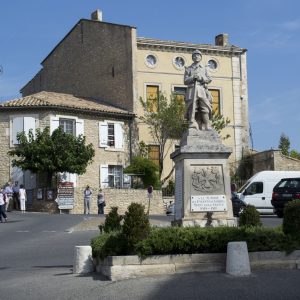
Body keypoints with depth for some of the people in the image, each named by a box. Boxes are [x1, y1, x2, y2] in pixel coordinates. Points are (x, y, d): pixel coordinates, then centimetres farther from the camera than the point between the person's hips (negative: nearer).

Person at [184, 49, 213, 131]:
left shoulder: (204, 69, 24)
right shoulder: (188, 69, 20)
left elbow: (209, 80, 13)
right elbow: (185, 81, 10)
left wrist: (201, 78, -5)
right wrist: (193, 77, -7)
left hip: (202, 90, 1)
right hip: (192, 90, -1)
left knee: (205, 108, -13)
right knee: (192, 108, -13)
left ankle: (207, 126, -18)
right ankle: (192, 124, -19)